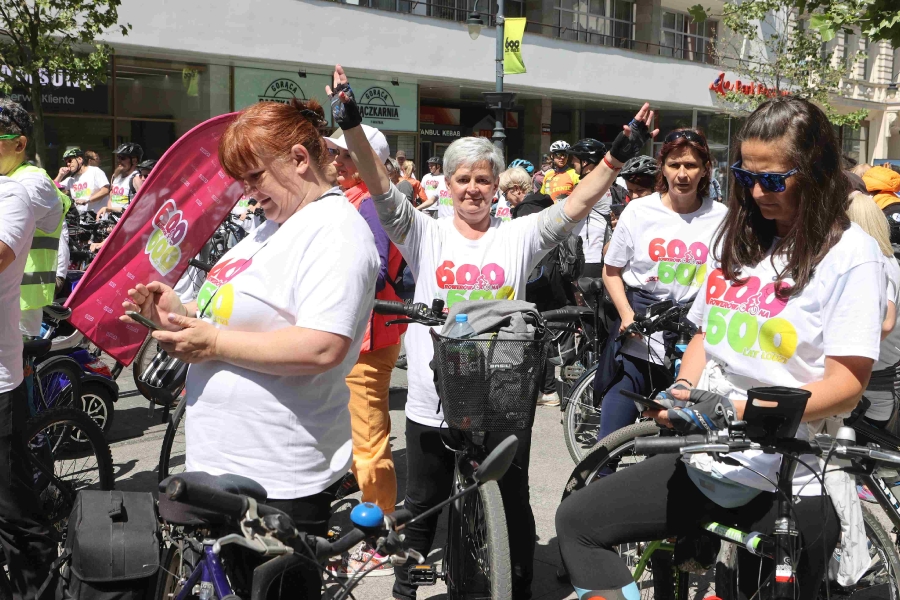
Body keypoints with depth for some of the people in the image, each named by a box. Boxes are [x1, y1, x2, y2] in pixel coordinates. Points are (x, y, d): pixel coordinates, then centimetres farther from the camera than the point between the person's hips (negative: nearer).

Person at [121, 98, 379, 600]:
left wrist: (213, 342, -20)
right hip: (226, 464, 10)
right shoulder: (276, 225, 16)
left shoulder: (336, 230, -15)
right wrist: (181, 313, 5)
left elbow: (322, 348, -28)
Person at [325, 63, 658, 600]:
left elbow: (578, 204, -5)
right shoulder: (427, 235, 1)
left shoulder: (519, 237, 3)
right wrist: (352, 124, -20)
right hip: (433, 404, 0)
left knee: (513, 508, 13)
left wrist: (619, 155, -17)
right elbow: (380, 186, -9)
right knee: (423, 509, 16)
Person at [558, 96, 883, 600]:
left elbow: (846, 384, -15)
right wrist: (683, 392, -4)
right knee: (578, 521, 1)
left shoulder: (851, 253, -10)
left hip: (789, 488, -6)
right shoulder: (735, 240, 11)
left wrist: (741, 410, -27)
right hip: (705, 462, 6)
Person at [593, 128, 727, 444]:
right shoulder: (639, 211, 0)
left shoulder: (720, 217, 0)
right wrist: (627, 315, -8)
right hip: (639, 337, 0)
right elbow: (611, 270, 7)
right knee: (611, 439, -2)